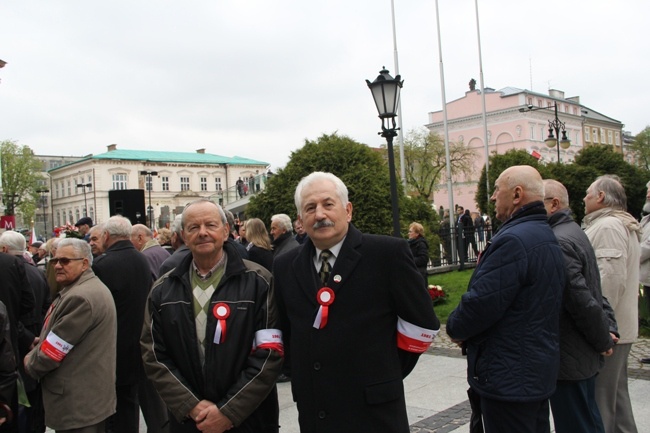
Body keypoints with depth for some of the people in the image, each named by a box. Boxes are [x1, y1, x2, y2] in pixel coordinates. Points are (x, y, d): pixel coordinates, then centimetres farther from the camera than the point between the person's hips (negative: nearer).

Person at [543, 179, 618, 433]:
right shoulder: (572, 232, 12)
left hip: (569, 360, -10)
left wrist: (603, 340, -11)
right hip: (584, 357, 10)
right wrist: (609, 328, 6)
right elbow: (592, 292, 14)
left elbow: (581, 299, -24)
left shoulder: (557, 241, -21)